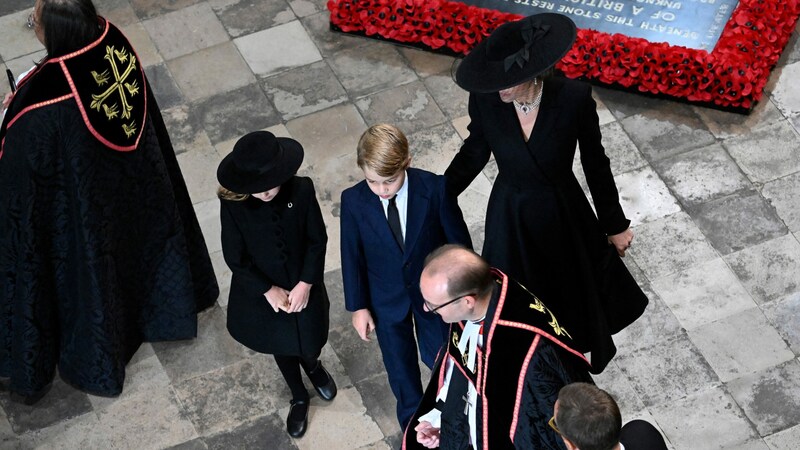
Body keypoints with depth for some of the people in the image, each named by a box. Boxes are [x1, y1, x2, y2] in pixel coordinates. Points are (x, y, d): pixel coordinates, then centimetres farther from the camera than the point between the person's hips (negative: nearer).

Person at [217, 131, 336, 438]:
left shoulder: (301, 190, -24)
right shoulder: (232, 204, -26)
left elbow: (318, 240, -12)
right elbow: (235, 258, -16)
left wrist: (305, 284, -16)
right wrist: (269, 290, -15)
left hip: (303, 287, 0)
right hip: (263, 293, 0)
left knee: (310, 343, 21)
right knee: (282, 348, 24)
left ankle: (313, 366, 61)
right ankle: (299, 398, 54)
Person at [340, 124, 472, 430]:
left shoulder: (435, 189, -28)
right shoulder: (353, 201, -24)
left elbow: (458, 239, -12)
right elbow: (352, 255, -10)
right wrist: (358, 306, -2)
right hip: (387, 297, 1)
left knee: (436, 355, 20)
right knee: (399, 363, 22)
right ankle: (411, 414, 53)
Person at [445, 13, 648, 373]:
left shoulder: (573, 98, -26)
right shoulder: (484, 99, -22)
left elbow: (595, 162, -11)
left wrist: (616, 224, 0)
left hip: (563, 214, -1)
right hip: (510, 218, 1)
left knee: (574, 288, 24)